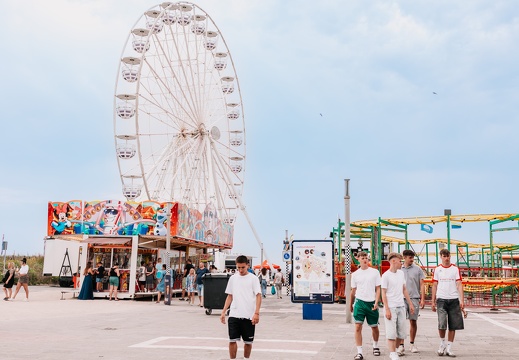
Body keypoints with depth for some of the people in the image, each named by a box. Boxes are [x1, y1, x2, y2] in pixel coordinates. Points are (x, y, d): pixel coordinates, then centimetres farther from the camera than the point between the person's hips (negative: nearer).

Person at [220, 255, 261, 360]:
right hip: (234, 315, 3)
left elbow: (258, 296, -7)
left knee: (248, 342, 8)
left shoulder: (253, 278, -3)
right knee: (232, 340, -1)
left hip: (249, 316, -2)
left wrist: (256, 313, -18)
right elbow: (230, 296, 15)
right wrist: (223, 312, 9)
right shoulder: (233, 278, 9)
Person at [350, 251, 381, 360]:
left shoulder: (375, 272, -1)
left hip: (371, 303, 0)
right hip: (359, 302, 0)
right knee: (358, 327, -8)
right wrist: (350, 305, 16)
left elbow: (378, 289, 0)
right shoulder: (355, 274, 4)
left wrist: (376, 302, -11)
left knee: (374, 327, 13)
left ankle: (375, 346, 39)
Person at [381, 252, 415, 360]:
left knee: (401, 333, 9)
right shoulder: (386, 275, -9)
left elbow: (404, 289, 18)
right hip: (391, 307, -6)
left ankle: (393, 351, 24)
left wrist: (410, 304, 14)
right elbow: (383, 293, -10)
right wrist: (387, 309, -15)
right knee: (391, 333, -5)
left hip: (401, 307, 7)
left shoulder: (401, 273, 10)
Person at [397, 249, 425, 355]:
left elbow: (422, 285, 4)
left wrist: (422, 299, -3)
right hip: (402, 298, 0)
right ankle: (401, 345, -7)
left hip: (414, 298, 0)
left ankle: (412, 343, 22)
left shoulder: (417, 269, 4)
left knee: (413, 321, 8)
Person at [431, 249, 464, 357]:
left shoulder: (455, 269, 5)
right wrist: (433, 302, 5)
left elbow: (459, 285, 0)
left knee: (453, 326, 4)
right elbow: (434, 286, 9)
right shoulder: (437, 269, 7)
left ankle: (449, 348, 15)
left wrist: (462, 300, -10)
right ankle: (442, 343, 13)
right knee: (442, 324, -11)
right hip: (441, 299, -1)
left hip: (454, 299, 1)